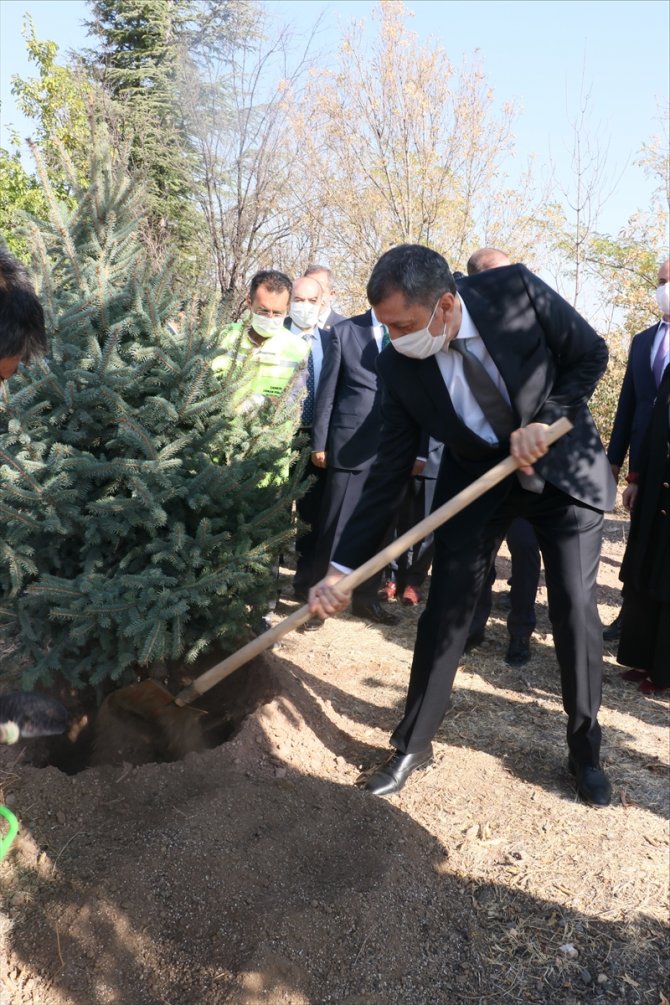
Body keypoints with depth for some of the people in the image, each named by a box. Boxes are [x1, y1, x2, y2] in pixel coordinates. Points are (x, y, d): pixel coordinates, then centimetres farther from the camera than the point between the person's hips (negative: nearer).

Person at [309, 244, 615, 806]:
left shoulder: (517, 290, -22)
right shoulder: (398, 366, -17)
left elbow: (592, 355, -8)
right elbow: (390, 471, -14)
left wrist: (544, 422, -23)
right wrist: (342, 567, -18)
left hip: (564, 463, 0)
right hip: (478, 476, 1)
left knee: (575, 610, 0)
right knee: (445, 610, -2)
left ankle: (585, 751, 23)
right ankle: (414, 745, 18)